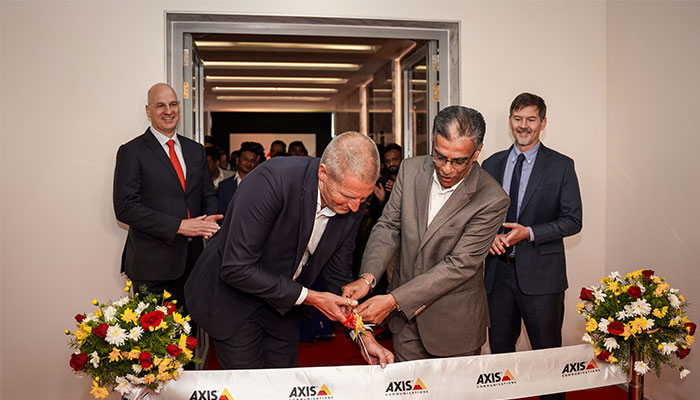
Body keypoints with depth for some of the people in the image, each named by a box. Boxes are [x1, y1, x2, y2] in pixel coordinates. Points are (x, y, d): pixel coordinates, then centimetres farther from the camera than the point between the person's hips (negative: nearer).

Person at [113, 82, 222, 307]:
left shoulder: (196, 150, 12)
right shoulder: (131, 152, -5)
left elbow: (208, 195, 16)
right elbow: (125, 208, -12)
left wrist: (209, 219, -8)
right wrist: (179, 226, -18)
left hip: (192, 261, 5)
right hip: (152, 263, -5)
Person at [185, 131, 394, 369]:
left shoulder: (351, 208, -13)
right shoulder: (271, 180, -33)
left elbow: (337, 276, 0)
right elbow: (236, 268, -31)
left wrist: (365, 336, -9)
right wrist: (309, 297, -26)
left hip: (283, 306, 5)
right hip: (233, 299, -5)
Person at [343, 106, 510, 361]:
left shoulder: (492, 200, -21)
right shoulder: (411, 170, -6)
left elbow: (459, 265, -23)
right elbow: (388, 226, -2)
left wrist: (393, 300, -26)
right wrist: (368, 277, -19)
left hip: (454, 322, -3)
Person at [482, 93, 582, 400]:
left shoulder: (561, 166, -1)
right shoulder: (492, 164, 9)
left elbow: (572, 220, -5)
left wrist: (529, 233, -17)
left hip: (540, 274, -3)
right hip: (498, 271, 4)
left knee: (547, 353, 6)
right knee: (499, 349, 15)